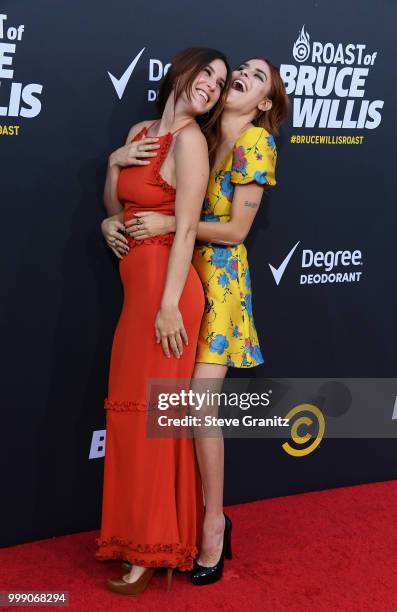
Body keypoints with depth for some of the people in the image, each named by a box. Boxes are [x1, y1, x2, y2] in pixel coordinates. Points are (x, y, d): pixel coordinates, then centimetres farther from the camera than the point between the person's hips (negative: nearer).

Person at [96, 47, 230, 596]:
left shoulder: (189, 139, -9)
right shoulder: (141, 130, 15)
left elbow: (186, 228, -16)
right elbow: (116, 209, 18)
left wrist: (169, 304, -21)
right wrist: (114, 163, 0)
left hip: (164, 286, -8)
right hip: (139, 285, 8)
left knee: (151, 412, -3)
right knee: (135, 410, 13)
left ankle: (155, 550, 8)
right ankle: (145, 534, 25)